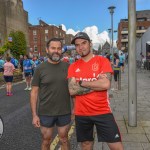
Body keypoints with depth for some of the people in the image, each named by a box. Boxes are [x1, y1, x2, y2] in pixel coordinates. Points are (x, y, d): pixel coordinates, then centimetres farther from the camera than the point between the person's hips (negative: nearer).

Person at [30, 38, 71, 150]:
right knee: (46, 141, 16)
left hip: (65, 112, 2)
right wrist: (34, 114, -7)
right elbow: (34, 92, -4)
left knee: (64, 140, 18)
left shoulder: (67, 67, -2)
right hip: (45, 113, -1)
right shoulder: (40, 69, -7)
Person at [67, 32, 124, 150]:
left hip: (102, 112, -2)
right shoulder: (73, 67, 3)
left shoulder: (102, 61, -4)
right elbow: (72, 90, -9)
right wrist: (97, 84, -13)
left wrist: (81, 83, -11)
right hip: (81, 113, 3)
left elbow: (106, 84, -19)